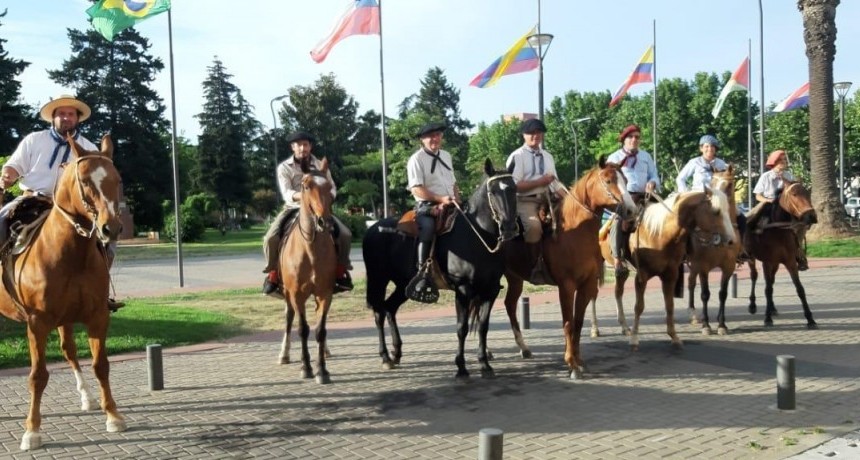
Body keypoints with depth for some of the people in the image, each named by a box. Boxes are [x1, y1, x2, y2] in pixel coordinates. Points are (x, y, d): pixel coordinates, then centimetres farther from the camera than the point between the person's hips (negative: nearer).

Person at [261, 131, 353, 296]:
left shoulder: (320, 166, 3)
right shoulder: (284, 167, -3)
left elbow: (332, 188, 3)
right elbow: (286, 193, -15)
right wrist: (302, 196, -36)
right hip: (293, 208, -1)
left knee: (345, 234, -18)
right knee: (271, 238, -24)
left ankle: (341, 272, 2)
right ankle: (273, 275, -3)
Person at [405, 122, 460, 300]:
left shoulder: (446, 156, 18)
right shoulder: (416, 159, -4)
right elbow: (416, 189, -13)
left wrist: (457, 200, 6)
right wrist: (440, 199, -21)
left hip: (449, 206, 8)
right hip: (427, 206, -7)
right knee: (428, 227, -35)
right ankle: (422, 274, -34)